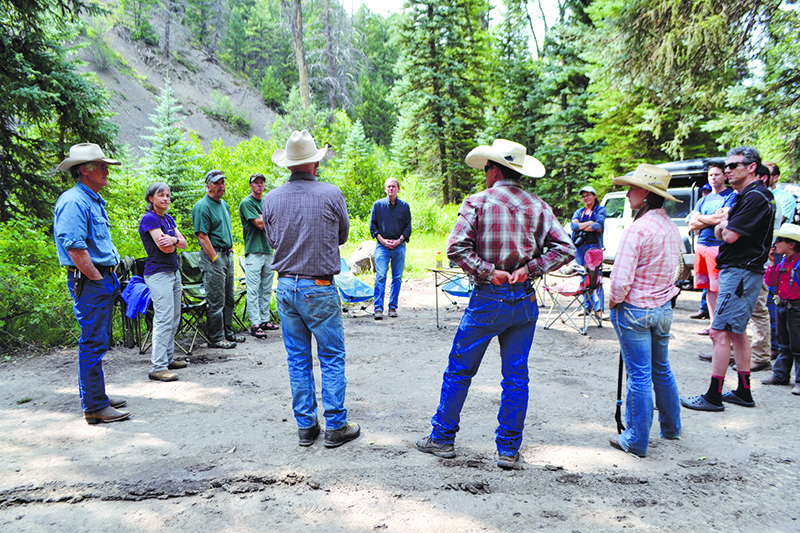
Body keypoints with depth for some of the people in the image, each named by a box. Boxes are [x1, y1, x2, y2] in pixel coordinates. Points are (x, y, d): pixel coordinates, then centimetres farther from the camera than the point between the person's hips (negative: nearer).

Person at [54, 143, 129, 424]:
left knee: (98, 341, 16)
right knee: (93, 343, -6)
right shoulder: (74, 201, -14)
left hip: (103, 280, 10)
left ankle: (95, 397, 26)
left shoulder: (93, 200, 18)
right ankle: (95, 407, 1)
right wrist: (98, 279, -16)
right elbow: (74, 247, -21)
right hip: (89, 282, -10)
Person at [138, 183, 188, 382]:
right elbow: (164, 247, -17)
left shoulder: (168, 219, 15)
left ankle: (168, 358, 20)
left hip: (173, 271, 9)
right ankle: (157, 367, -10)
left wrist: (173, 240, -13)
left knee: (174, 318, 11)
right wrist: (175, 241, 3)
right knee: (164, 319, -12)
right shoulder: (149, 218, -11)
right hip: (158, 273, -9)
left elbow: (184, 242, 8)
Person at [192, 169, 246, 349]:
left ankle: (227, 333, 25)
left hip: (227, 255, 9)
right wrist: (215, 259, -17)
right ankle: (216, 338, 5)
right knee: (216, 301, -4)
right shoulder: (202, 206, -12)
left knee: (229, 299, 14)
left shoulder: (224, 204, 16)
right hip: (213, 256, -9)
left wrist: (230, 250, 16)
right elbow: (203, 237, -16)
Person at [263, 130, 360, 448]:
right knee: (332, 358, 7)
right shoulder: (331, 194, -9)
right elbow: (342, 236, 4)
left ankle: (306, 426, 20)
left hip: (285, 286, 4)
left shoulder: (271, 199, 0)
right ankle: (335, 427, 12)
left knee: (297, 359, 12)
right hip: (319, 288, -3)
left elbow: (272, 241, 12)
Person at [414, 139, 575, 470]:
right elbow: (565, 249, -2)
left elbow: (456, 248, -15)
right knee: (516, 376, 10)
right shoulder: (539, 206, 5)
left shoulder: (478, 202, -5)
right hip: (525, 301, 4)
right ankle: (509, 450, 17)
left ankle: (442, 438, 22)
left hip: (488, 299, -3)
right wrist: (529, 268, -6)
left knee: (459, 370, 10)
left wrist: (488, 272, -11)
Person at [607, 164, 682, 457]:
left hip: (634, 310, -8)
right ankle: (670, 428, 37)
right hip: (663, 308, 8)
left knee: (639, 375, 0)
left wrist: (613, 301, -7)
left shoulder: (638, 228, -21)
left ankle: (636, 441, 12)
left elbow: (621, 279, -24)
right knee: (662, 370, 21)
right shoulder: (671, 227, 5)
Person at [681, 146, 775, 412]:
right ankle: (743, 392, 23)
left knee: (720, 333, -10)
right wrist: (724, 222, -1)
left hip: (741, 272, -11)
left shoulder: (756, 196, -15)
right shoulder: (743, 196, 17)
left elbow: (731, 236, -21)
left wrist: (725, 223, -1)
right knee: (737, 332, 15)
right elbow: (720, 233, 19)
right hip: (736, 271, 11)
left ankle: (713, 396, -6)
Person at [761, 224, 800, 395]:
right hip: (782, 305, 8)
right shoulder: (782, 261, 9)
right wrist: (772, 262, 1)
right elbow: (770, 282, 8)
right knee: (784, 344, 17)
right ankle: (780, 375, 26)